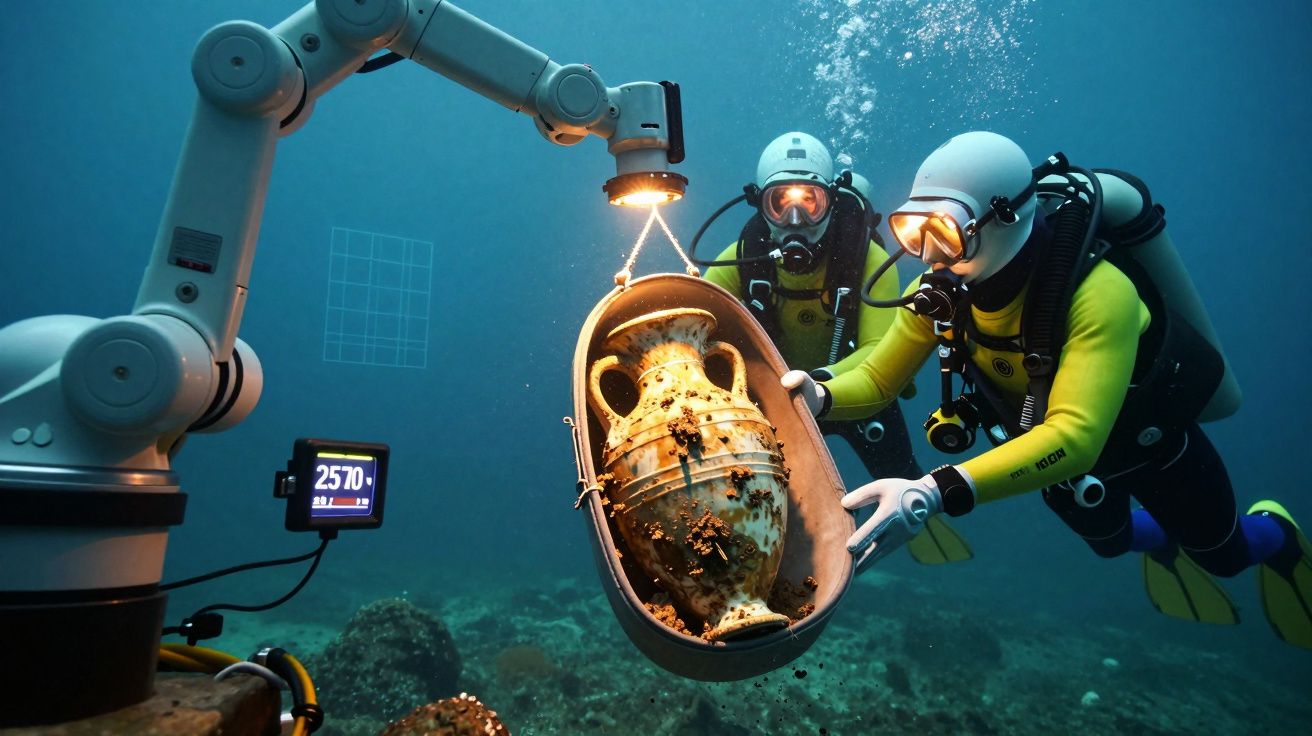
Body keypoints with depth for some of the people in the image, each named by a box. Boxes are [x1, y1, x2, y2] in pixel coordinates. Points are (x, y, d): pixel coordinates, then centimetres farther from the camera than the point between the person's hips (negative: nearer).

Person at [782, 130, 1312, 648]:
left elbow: (1074, 438, -52)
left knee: (1223, 555, 22)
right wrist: (819, 398, -44)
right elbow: (879, 378, -21)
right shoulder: (940, 291, -27)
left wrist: (936, 494, -65)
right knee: (1108, 540, 31)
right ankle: (1161, 542, 66)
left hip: (1153, 440, -4)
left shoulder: (1098, 293, -43)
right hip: (1052, 451, 4)